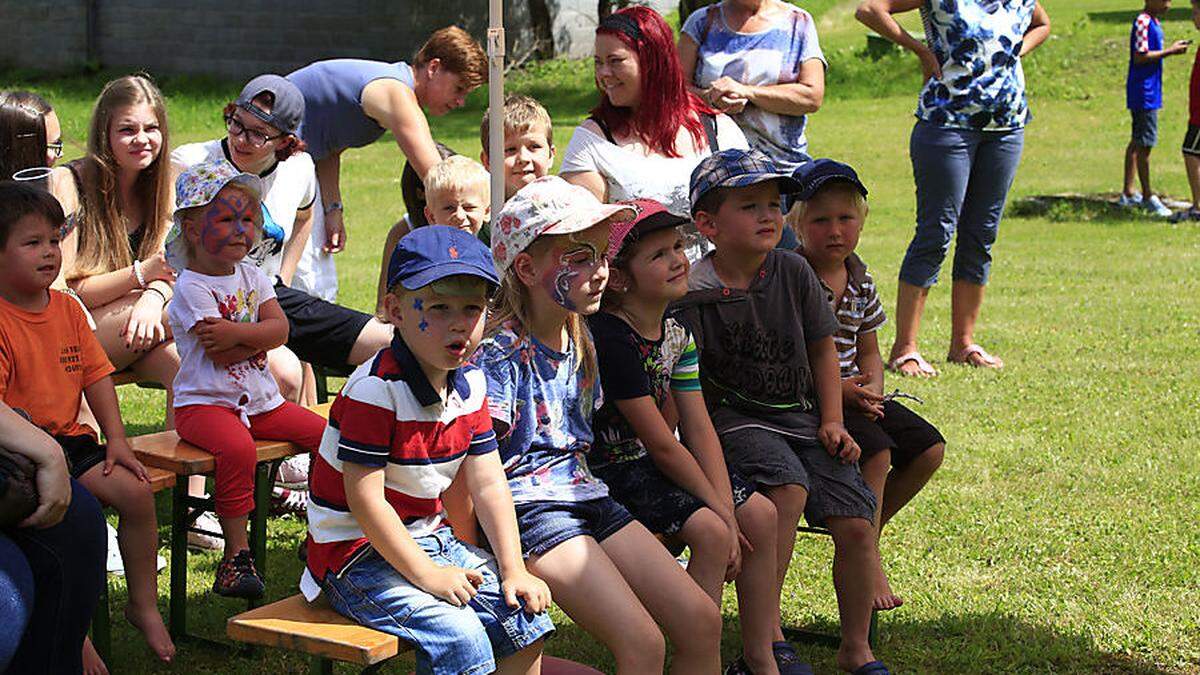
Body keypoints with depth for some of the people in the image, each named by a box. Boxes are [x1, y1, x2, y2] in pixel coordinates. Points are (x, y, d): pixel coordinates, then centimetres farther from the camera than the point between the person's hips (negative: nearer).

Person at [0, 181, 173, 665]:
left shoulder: (67, 308, 9)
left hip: (69, 439, 6)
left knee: (135, 490, -12)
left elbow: (96, 375, 11)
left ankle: (144, 604, 6)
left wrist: (116, 440, 2)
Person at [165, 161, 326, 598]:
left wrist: (234, 332, -19)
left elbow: (280, 329, -5)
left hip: (260, 400, 7)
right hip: (205, 403, -7)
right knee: (237, 449, -36)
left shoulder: (251, 276, 11)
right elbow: (220, 355, -18)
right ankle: (236, 553, -24)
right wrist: (258, 338, -8)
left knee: (325, 434, -4)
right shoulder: (191, 287, -9)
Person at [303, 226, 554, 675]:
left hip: (429, 538, 8)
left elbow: (489, 485, 5)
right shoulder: (376, 389, -22)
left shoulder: (469, 384, 3)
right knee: (462, 637, -25)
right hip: (356, 556, -8)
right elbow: (365, 499, -23)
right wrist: (426, 574, -22)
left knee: (523, 614, -1)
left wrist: (513, 570, -3)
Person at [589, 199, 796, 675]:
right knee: (710, 532, -24)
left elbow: (700, 430, -1)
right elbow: (663, 445, -21)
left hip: (654, 463, 9)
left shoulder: (676, 335, 4)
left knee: (760, 513, 3)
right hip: (610, 470, -9)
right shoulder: (610, 338, -23)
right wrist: (721, 512, -16)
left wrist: (728, 510, -13)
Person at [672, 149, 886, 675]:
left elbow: (822, 349, 12)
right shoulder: (692, 296, -10)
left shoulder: (792, 272, 2)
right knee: (788, 487, -33)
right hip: (732, 417, -4)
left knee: (855, 524, -9)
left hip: (799, 414, 5)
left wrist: (831, 423, 5)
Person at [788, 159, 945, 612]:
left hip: (850, 394, 8)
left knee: (928, 448, -1)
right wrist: (835, 389, -22)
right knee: (875, 450, -26)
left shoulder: (861, 282, 9)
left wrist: (871, 388, -4)